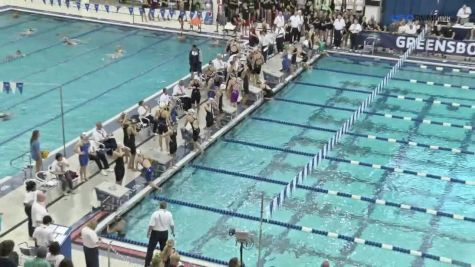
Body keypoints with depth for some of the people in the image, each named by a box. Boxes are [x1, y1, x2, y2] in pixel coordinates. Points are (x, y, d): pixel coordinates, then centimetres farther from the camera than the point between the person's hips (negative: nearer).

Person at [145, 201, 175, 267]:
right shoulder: (169, 214, -8)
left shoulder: (155, 213, -18)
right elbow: (172, 225, 1)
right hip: (164, 233, 3)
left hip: (155, 233, -3)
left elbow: (151, 225, -18)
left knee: (150, 248, 7)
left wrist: (148, 232, -2)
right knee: (163, 249, 17)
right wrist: (173, 232, 19)